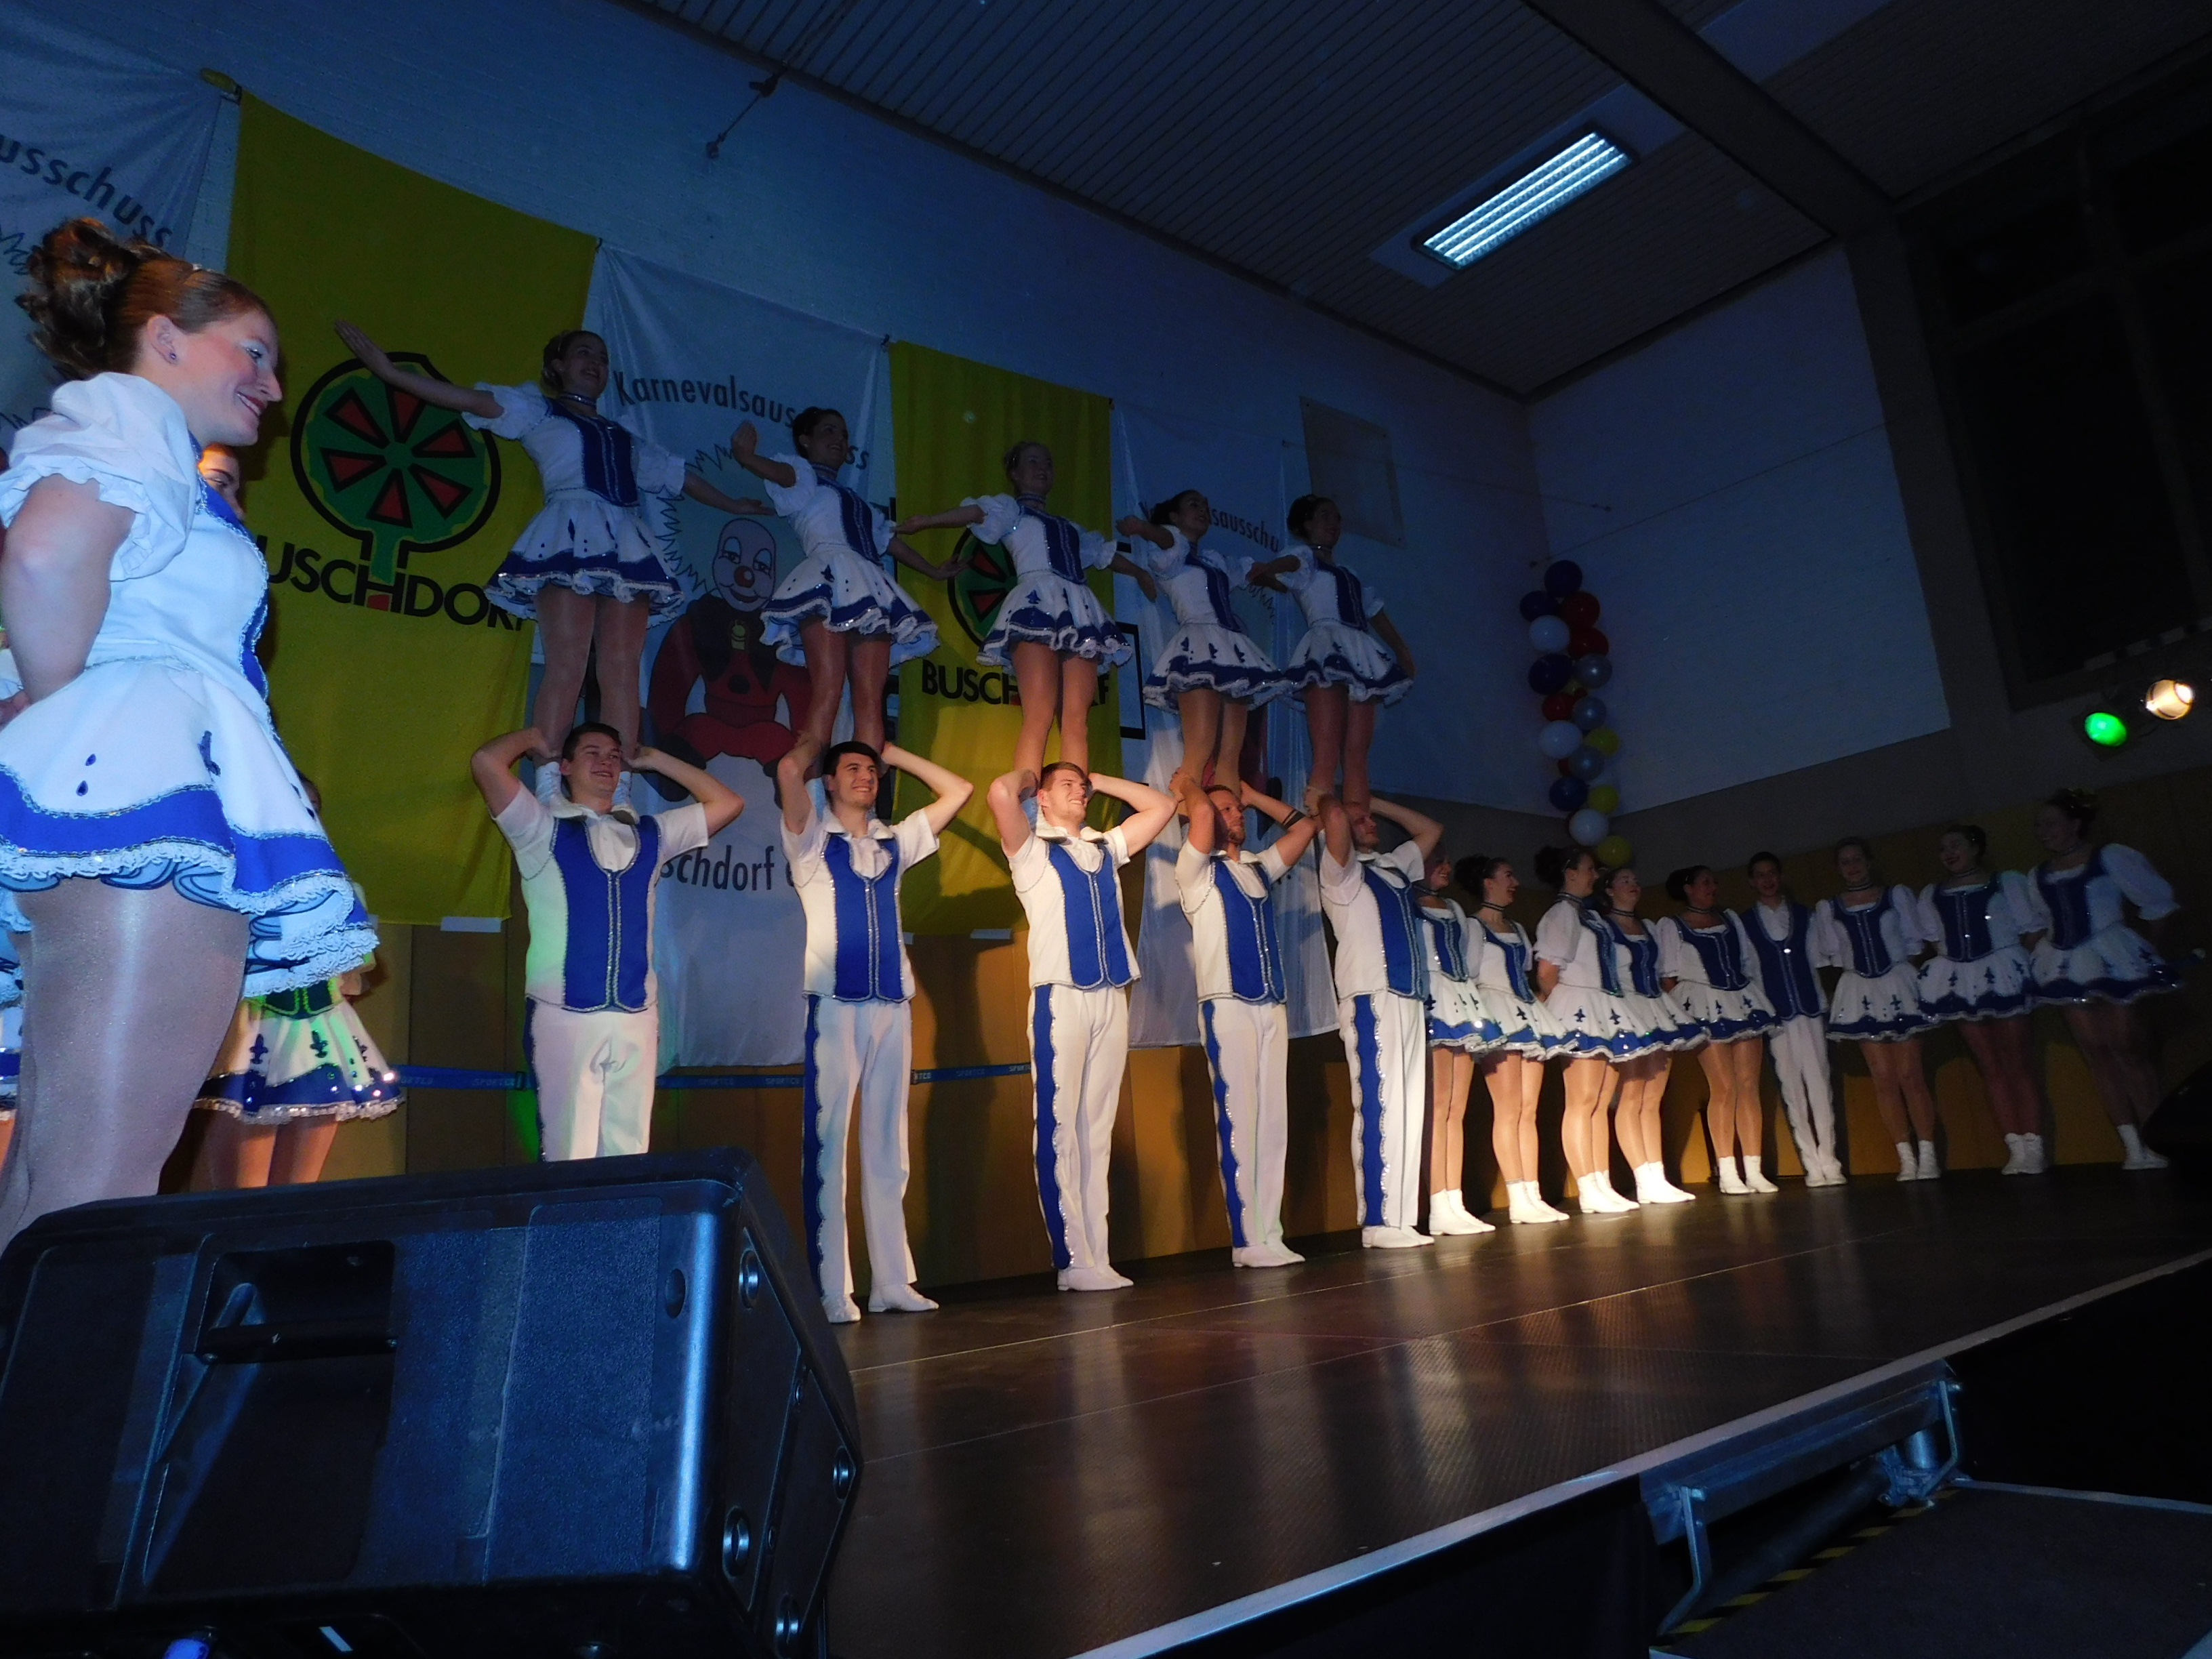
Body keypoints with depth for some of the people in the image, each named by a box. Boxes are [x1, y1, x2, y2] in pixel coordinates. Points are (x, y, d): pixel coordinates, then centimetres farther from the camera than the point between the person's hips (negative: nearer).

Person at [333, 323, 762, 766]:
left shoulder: (624, 437, 33)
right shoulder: (539, 410, 19)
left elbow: (680, 476, 40)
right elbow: (475, 400, 6)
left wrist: (734, 505, 43)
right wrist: (389, 371, -4)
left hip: (627, 545, 5)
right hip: (570, 538, -4)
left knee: (622, 670, -9)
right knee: (567, 665, -17)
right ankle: (547, 792, -20)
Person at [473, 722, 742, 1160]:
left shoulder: (648, 834, 16)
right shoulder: (542, 828, 5)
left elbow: (728, 803, 19)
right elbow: (486, 762, -9)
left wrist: (657, 761, 21)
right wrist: (531, 738, 11)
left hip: (636, 1018, 4)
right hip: (564, 1016, -3)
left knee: (628, 1152, 5)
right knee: (569, 1154, -3)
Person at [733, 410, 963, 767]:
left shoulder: (857, 500, 36)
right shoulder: (802, 475, 15)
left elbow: (889, 539, 42)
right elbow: (781, 473, -8)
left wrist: (935, 571, 46)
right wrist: (746, 455, -30)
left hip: (869, 590, 7)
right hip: (827, 580, -7)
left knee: (870, 699, -8)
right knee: (828, 691, -21)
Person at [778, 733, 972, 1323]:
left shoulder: (896, 842, 17)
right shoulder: (812, 840, 5)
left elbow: (959, 790, 20)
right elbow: (788, 770, -11)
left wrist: (893, 753, 21)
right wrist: (817, 735, 9)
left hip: (893, 1007, 4)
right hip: (834, 1007, -4)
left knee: (888, 1145, 7)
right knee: (828, 1142, -5)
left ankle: (892, 1281, 12)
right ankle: (831, 1291, -1)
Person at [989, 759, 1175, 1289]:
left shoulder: (1106, 848, 20)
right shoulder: (1031, 850, 4)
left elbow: (1162, 805, 25)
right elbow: (1001, 793, -13)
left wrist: (1098, 781, 22)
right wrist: (1027, 776, 9)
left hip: (1112, 998, 5)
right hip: (1061, 998, -5)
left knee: (1098, 1129, 6)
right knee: (1060, 1129, -7)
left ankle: (1097, 1257, 9)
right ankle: (1073, 1260, -2)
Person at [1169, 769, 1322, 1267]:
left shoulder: (1261, 868, 18)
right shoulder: (1198, 871, 1)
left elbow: (1306, 826, 25)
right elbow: (1201, 813, -16)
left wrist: (1254, 796, 23)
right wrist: (1186, 782, 4)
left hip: (1272, 1007, 6)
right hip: (1228, 1007, -6)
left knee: (1274, 1123, 4)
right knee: (1239, 1123, -6)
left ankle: (1270, 1235, 8)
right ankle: (1247, 1241, -2)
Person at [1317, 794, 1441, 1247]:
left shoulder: (1395, 866, 22)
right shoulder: (1343, 872, 1)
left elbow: (1431, 830, 34)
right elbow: (1334, 817, -16)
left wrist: (1376, 804, 27)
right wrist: (1329, 801, 7)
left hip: (1411, 1001, 7)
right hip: (1371, 1001, -7)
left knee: (1408, 1109, 3)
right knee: (1379, 1109, -10)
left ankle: (1402, 1220, 5)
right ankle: (1378, 1223, -7)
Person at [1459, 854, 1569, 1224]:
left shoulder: (1517, 929, 23)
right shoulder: (1472, 925, 0)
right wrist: (1480, 1013, -13)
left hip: (1527, 1014, 8)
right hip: (1495, 1013, -8)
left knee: (1529, 1111, 3)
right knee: (1508, 1110, -11)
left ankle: (1533, 1195, 2)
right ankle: (1518, 1200, -11)